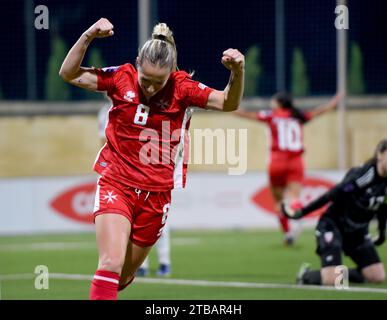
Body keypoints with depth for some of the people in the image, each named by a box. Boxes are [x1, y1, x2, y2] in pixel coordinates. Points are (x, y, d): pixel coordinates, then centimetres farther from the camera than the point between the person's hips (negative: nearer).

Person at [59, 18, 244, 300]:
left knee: (124, 276, 11)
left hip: (156, 193, 2)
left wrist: (238, 72, -31)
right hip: (116, 184, -2)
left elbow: (228, 103, -12)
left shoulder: (182, 88, -7)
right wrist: (88, 36, -19)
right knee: (111, 263, -21)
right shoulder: (121, 78, -6)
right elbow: (69, 74, -4)